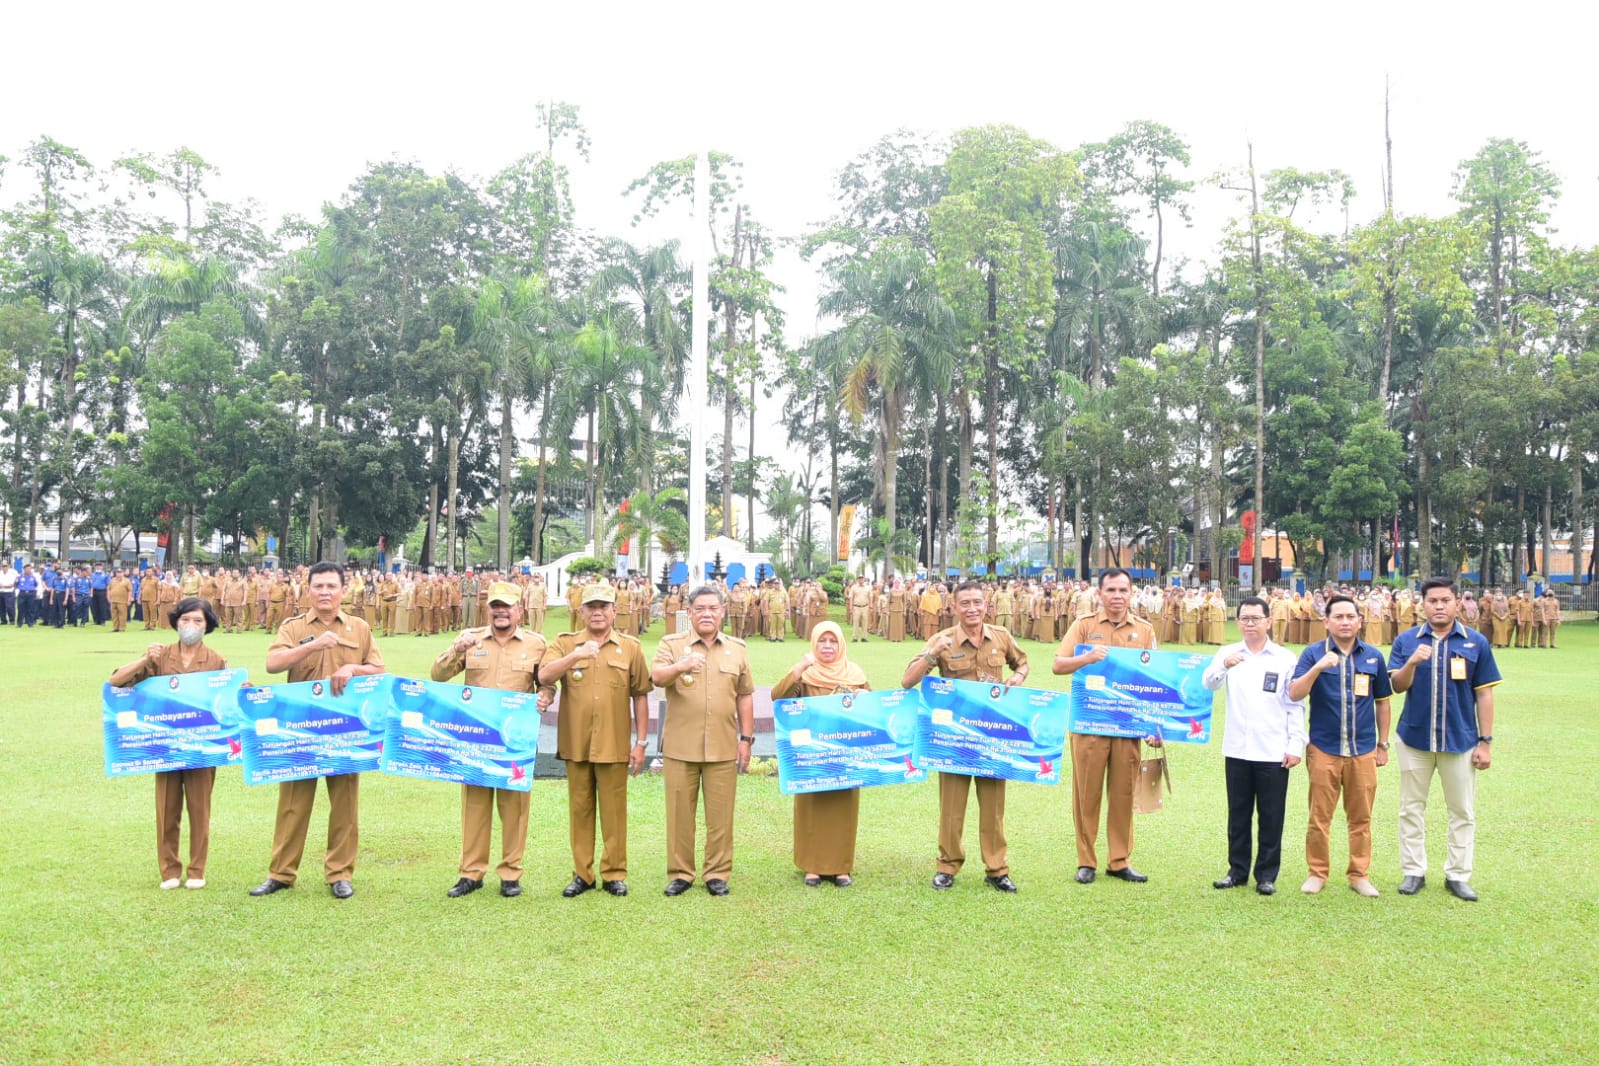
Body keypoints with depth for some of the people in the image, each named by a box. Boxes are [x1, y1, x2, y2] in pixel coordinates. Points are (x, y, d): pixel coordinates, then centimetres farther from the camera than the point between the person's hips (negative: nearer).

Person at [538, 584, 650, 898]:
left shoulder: (630, 648, 5)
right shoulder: (564, 643, 5)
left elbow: (640, 696, 7)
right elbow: (544, 676, -12)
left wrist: (641, 743, 3)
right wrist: (575, 655, -27)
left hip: (614, 745, -1)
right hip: (575, 743, 1)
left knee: (614, 811, 5)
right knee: (579, 809, 9)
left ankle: (614, 873, 16)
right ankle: (582, 874, 19)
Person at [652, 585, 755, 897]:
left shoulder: (737, 649, 10)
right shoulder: (671, 644, 2)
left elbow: (744, 697, 11)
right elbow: (656, 677, -15)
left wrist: (746, 738, 7)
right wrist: (680, 666, -35)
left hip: (723, 748, 1)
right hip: (680, 747, -1)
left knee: (720, 814, 5)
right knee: (680, 812, 5)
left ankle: (718, 873, 16)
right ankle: (679, 873, 17)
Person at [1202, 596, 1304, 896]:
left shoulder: (1285, 658, 1)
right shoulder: (1227, 653, 4)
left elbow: (1295, 705, 2)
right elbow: (1209, 684, -13)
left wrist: (1296, 745, -5)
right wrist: (1224, 665, -33)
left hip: (1274, 752, -1)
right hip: (1237, 749, 2)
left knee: (1271, 815, 5)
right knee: (1238, 814, 10)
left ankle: (1267, 874, 16)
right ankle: (1237, 870, 20)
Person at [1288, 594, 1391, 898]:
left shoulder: (1373, 656, 6)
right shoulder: (1313, 654, -3)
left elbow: (1382, 701, 13)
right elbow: (1294, 694, -13)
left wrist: (1383, 743, 13)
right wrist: (1318, 667, -27)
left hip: (1363, 750, 2)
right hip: (1324, 749, -2)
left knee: (1361, 817, 9)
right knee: (1319, 816, 4)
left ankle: (1360, 874, 21)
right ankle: (1317, 872, 16)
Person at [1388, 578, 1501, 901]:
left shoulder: (1476, 643, -2)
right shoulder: (1406, 640, -1)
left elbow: (1484, 694, 0)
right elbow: (1397, 685, -7)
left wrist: (1485, 742, -2)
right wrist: (1411, 663, -27)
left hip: (1461, 739, 0)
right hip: (1414, 737, 0)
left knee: (1463, 811, 7)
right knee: (1411, 808, 8)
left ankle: (1458, 875, 19)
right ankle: (1413, 871, 19)